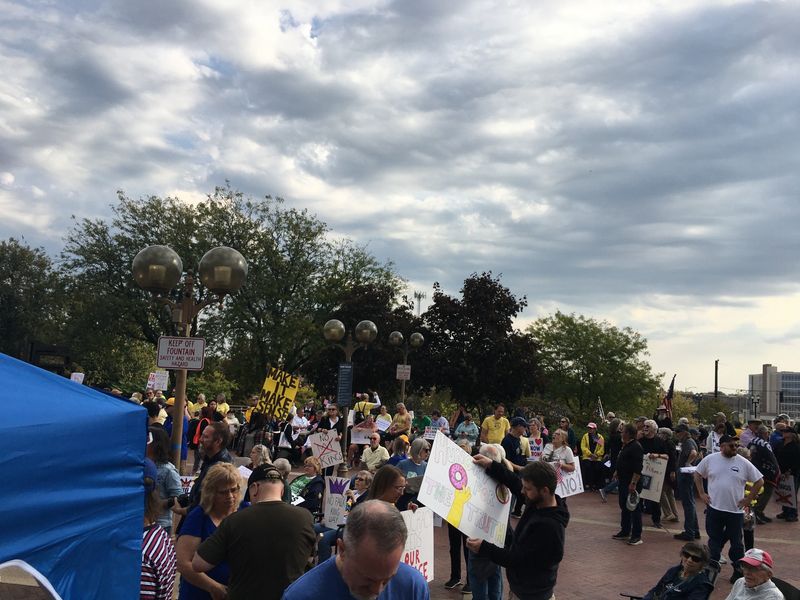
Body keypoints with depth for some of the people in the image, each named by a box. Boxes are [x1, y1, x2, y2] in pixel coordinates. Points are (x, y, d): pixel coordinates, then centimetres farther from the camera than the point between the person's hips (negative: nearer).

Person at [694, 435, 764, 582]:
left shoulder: (744, 463, -5)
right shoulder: (710, 459, -3)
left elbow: (759, 481, 2)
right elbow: (697, 474, 10)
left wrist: (748, 499, -1)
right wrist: (701, 493, 3)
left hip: (736, 510, -1)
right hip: (714, 509, 1)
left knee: (736, 542, 10)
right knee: (714, 540, 12)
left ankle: (738, 571, 24)